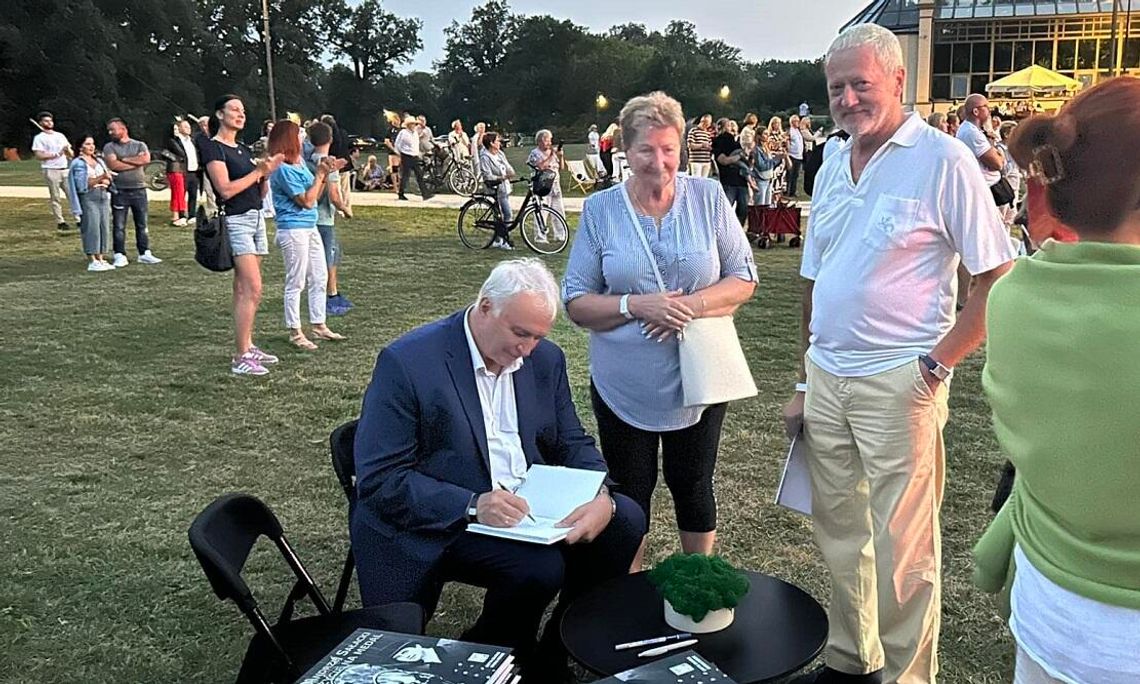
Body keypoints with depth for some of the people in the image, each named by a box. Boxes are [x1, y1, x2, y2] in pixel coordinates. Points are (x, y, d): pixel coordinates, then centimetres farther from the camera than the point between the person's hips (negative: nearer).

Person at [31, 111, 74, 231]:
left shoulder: (60, 135, 17)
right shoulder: (39, 138, 1)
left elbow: (71, 154, 15)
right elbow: (39, 155, -10)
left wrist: (68, 150, -8)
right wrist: (56, 154, -17)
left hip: (65, 170, 5)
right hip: (50, 171, -5)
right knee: (55, 198, -2)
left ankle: (79, 219, 2)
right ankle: (60, 222, 1)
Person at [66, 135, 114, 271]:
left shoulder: (99, 161, 18)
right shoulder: (78, 163, -2)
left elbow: (108, 181, 12)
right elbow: (82, 184, -12)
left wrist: (103, 181, -11)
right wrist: (100, 178, -21)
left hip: (103, 196, 6)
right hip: (88, 198, -6)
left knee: (104, 228, 4)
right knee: (91, 228, -9)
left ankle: (100, 259, 9)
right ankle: (92, 262, -8)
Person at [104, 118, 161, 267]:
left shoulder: (139, 145, 8)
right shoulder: (109, 147, 5)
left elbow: (146, 159, -12)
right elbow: (113, 165, -12)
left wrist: (124, 159, -8)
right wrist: (136, 162, -7)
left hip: (139, 189, 1)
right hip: (119, 191, -1)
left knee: (142, 224, 7)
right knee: (119, 226, 0)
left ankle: (144, 253, 15)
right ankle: (120, 256, 5)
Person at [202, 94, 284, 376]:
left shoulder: (244, 150, 17)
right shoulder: (213, 147, -6)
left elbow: (261, 192, 17)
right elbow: (225, 189, -17)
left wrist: (266, 173, -2)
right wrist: (258, 170, -15)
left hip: (256, 218, 8)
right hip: (235, 220, -8)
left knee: (243, 289, 10)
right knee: (252, 289, -13)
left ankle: (246, 346, 15)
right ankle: (241, 358, -10)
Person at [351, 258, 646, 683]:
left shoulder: (546, 359, 4)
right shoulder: (407, 362, -15)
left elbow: (571, 443, 10)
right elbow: (378, 479, -17)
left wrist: (602, 498, -13)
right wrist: (473, 505, -29)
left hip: (529, 505, 7)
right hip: (438, 525, -6)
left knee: (625, 520, -12)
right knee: (540, 566, -29)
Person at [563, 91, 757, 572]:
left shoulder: (708, 197, -2)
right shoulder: (599, 209, -3)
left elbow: (743, 279, 0)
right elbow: (576, 301, -4)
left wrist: (690, 305, -18)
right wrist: (636, 305, -21)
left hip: (697, 382, 0)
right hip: (623, 387, 0)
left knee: (693, 489, 15)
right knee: (629, 497, 14)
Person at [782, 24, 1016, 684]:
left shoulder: (943, 160, -8)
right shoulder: (833, 167, 12)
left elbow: (1000, 278, -9)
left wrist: (935, 365, -14)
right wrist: (805, 383, 14)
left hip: (897, 383, -6)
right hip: (827, 379, 7)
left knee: (902, 549, 2)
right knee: (839, 531, 16)